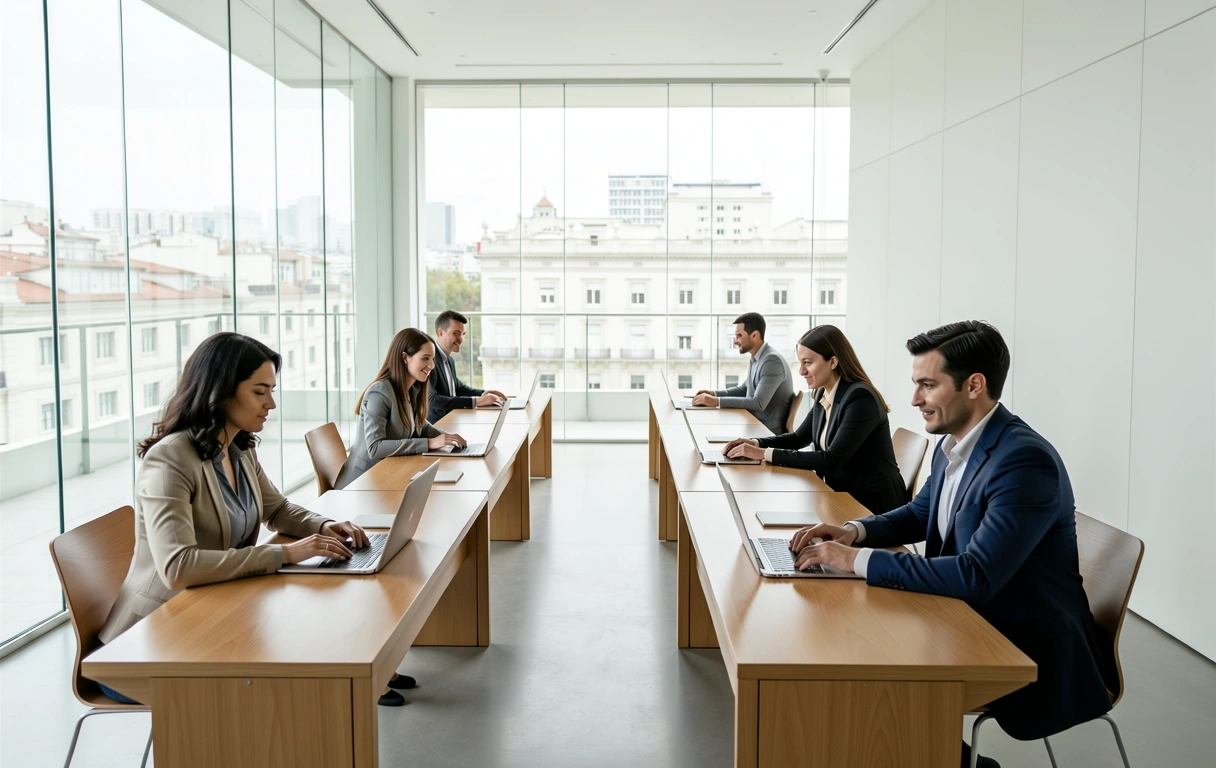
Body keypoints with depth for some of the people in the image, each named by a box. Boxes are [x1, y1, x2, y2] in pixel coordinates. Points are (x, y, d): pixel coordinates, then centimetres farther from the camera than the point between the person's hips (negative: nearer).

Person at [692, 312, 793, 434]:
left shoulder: (772, 360, -20)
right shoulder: (756, 359, 9)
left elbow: (758, 403, -27)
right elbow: (744, 389, 23)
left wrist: (717, 401, -27)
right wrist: (715, 393, 7)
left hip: (769, 430, -8)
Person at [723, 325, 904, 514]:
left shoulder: (860, 398, -22)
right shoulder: (823, 395, 4)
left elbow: (832, 459, -27)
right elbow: (799, 437, 17)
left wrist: (765, 454, -25)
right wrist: (756, 443, -2)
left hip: (872, 503, -7)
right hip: (842, 495, 7)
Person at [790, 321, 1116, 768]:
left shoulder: (1026, 461, -26)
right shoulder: (953, 445, 1)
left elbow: (976, 576, -32)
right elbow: (920, 514, 18)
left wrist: (859, 560, -29)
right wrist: (854, 531, -2)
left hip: (1030, 652, -8)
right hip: (973, 621, 8)